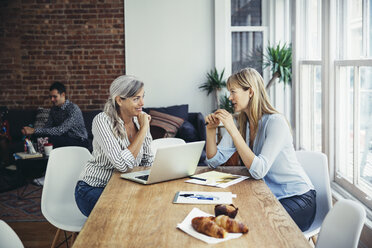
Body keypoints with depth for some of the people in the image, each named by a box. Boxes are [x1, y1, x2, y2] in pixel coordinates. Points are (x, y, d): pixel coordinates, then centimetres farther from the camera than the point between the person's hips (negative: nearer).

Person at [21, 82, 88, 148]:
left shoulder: (73, 109, -21)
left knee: (51, 140, -30)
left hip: (79, 142, -6)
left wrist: (35, 131, -33)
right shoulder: (54, 109, 6)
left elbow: (60, 130, -30)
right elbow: (47, 127, 3)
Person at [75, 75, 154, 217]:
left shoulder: (139, 120, -1)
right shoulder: (103, 121, -19)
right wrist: (143, 129, -23)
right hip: (93, 190, -6)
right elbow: (123, 165, -29)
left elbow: (148, 163, 4)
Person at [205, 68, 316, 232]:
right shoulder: (240, 124, 3)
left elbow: (258, 171, -31)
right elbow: (215, 161, 4)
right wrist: (211, 129, -9)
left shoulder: (276, 122, -20)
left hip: (297, 198, -6)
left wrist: (232, 130, -32)